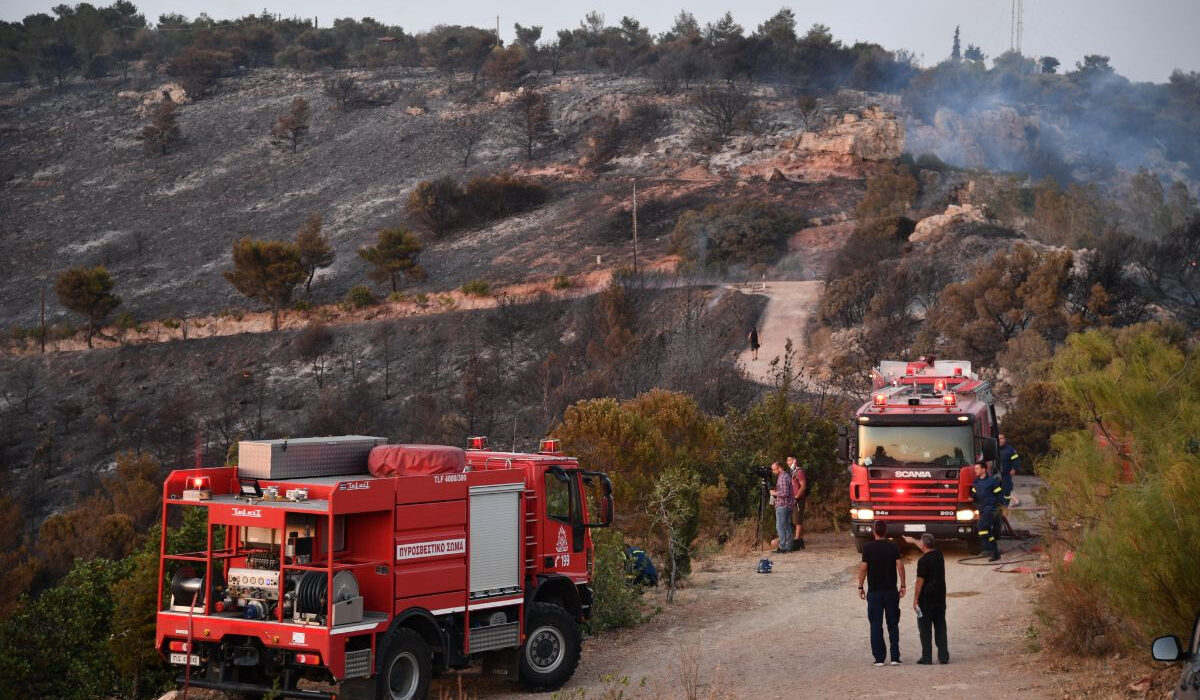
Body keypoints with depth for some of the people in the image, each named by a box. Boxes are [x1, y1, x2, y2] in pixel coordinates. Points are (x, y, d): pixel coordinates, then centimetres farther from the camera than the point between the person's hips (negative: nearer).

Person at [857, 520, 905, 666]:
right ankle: (895, 657, 5)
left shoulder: (868, 547, -5)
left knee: (876, 625, 4)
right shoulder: (893, 546, -1)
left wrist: (860, 587, 2)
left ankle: (879, 658, 2)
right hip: (891, 591, 1)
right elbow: (900, 565, -7)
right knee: (893, 625, 9)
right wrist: (902, 586, 0)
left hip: (874, 591, -1)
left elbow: (863, 568, -8)